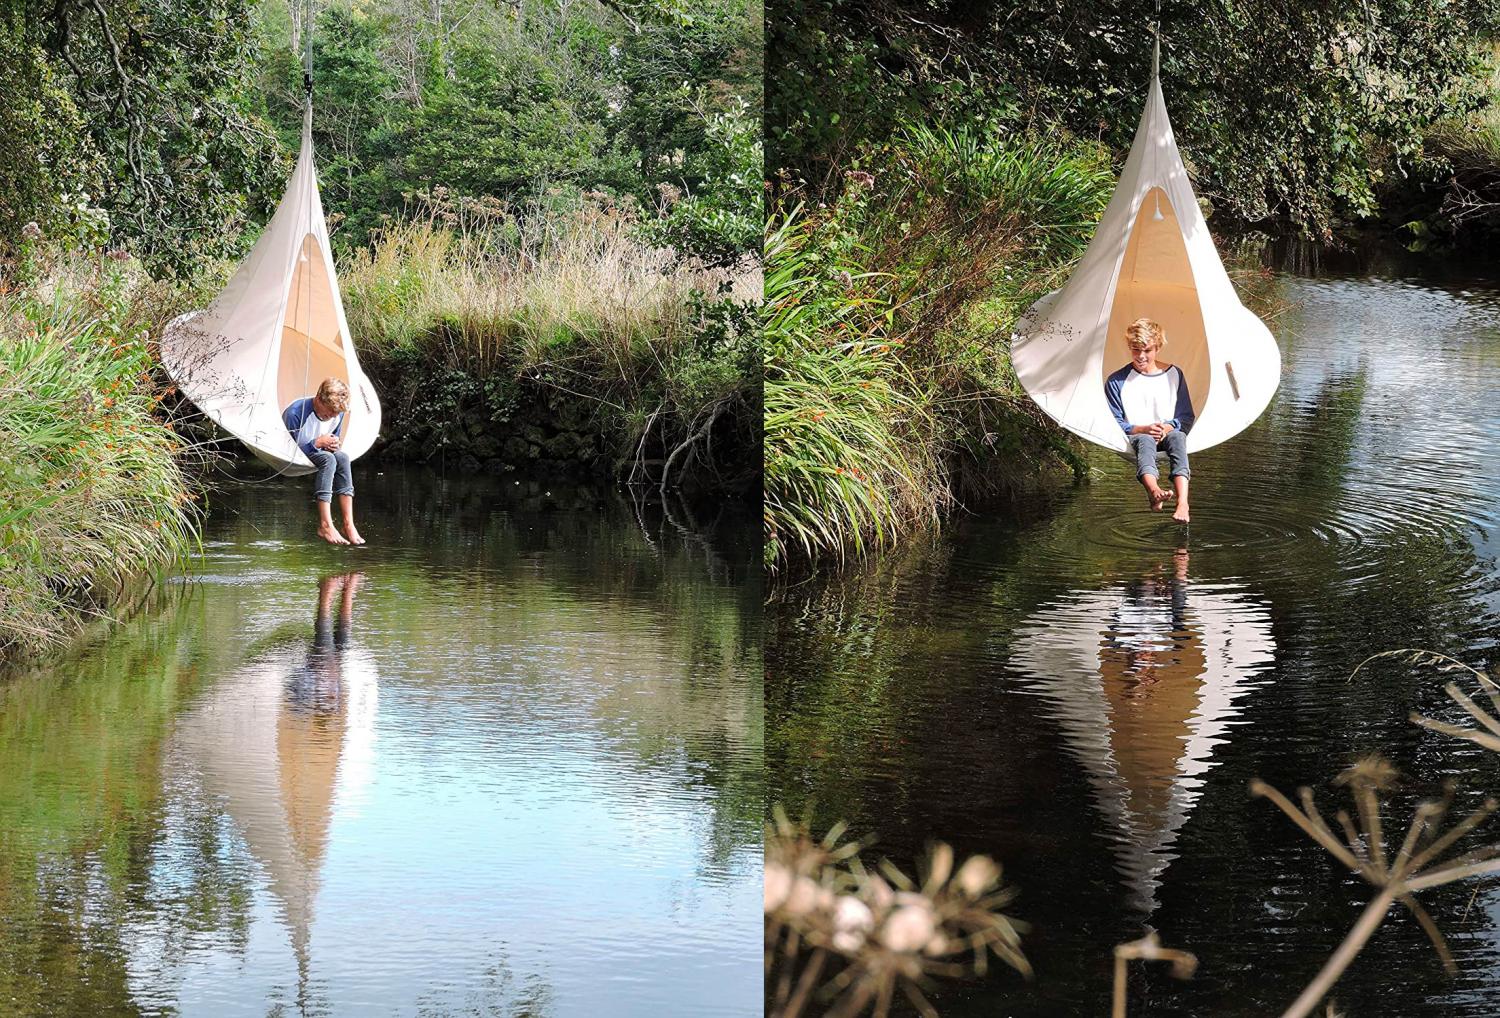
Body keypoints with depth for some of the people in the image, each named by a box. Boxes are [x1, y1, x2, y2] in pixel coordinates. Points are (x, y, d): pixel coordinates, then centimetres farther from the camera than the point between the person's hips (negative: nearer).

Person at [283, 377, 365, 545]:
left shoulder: (338, 413, -5)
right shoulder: (295, 413, -25)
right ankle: (325, 525, -40)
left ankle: (349, 524, -31)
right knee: (328, 459, -32)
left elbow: (335, 439, 12)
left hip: (314, 454, 6)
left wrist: (333, 444, -12)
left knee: (342, 457, -25)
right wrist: (318, 443, -27)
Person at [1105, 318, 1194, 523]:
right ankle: (1154, 492, -72)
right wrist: (1143, 429, -16)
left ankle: (1183, 503, -59)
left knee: (1177, 437, -36)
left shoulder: (1174, 374, 10)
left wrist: (1168, 427, -13)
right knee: (1145, 441, -38)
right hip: (1135, 436, -1)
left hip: (1168, 433, 1)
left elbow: (1187, 417, 9)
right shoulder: (1116, 381, 4)